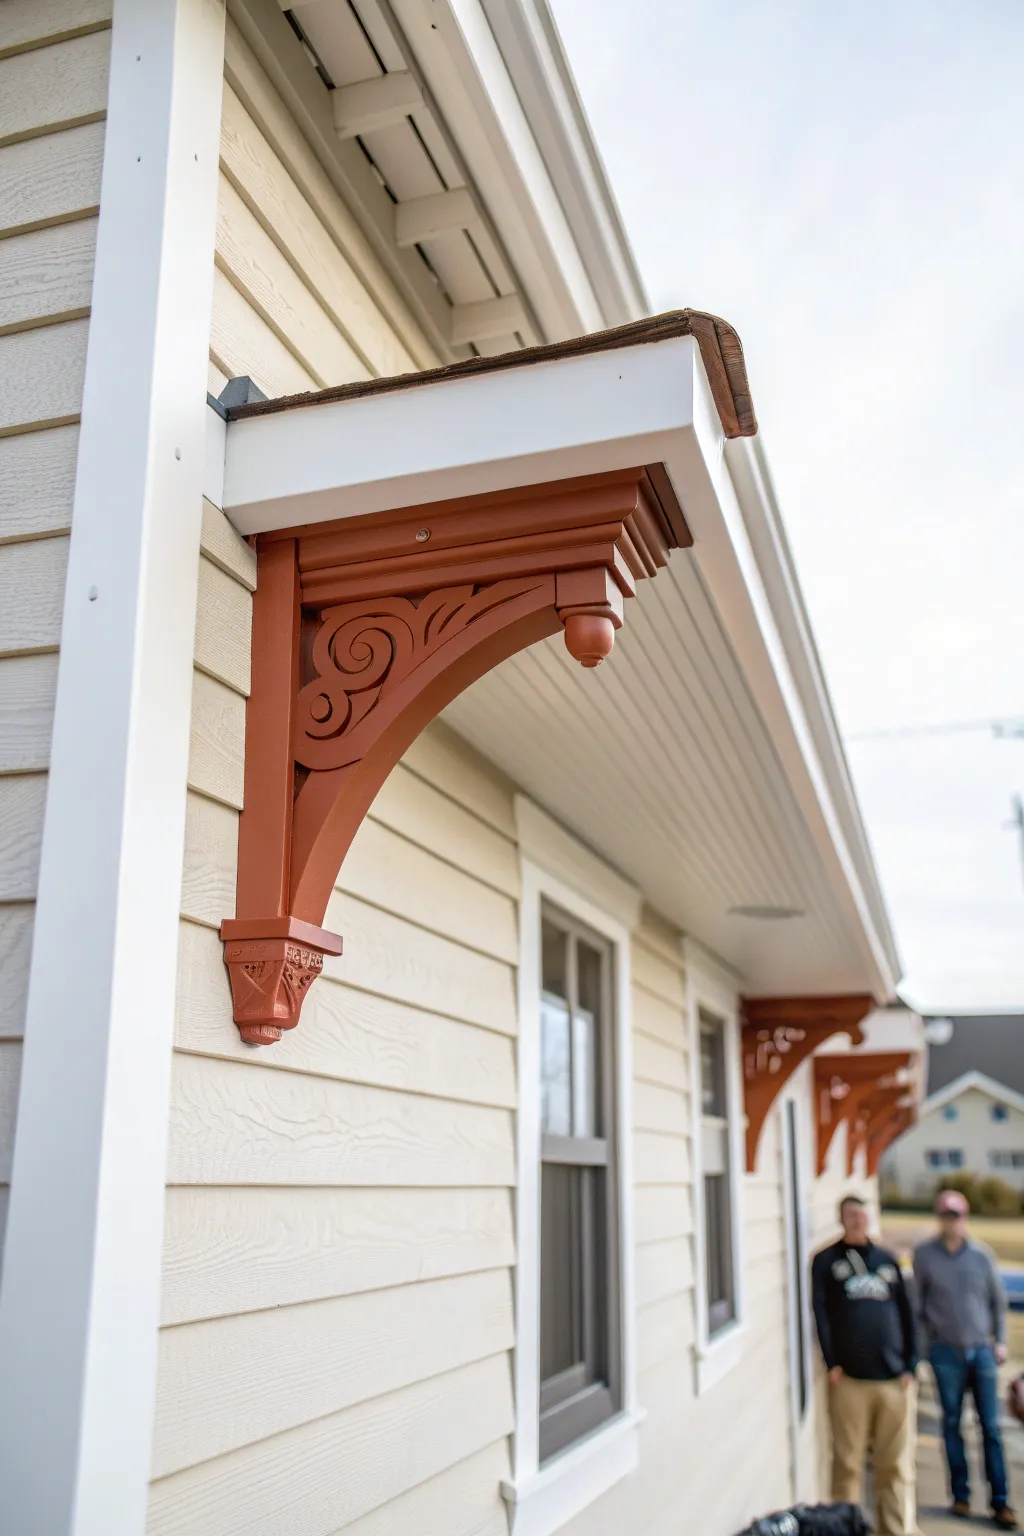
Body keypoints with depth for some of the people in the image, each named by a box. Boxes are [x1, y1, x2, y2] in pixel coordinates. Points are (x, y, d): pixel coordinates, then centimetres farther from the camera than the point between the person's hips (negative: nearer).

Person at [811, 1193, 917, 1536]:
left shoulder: (887, 1260, 15)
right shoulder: (827, 1261, 4)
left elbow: (906, 1314, 13)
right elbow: (820, 1313, -4)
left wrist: (910, 1365, 5)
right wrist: (831, 1363, -11)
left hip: (892, 1379, 3)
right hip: (849, 1378, -3)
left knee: (893, 1465, 8)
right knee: (848, 1463, 1)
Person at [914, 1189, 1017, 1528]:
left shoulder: (981, 1255, 0)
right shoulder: (924, 1255, -3)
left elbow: (998, 1300, 10)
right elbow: (915, 1303, 3)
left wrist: (1000, 1340, 5)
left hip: (982, 1350, 1)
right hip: (945, 1352, -1)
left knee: (991, 1428, 1)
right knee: (952, 1424, 6)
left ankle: (1000, 1502, 7)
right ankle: (961, 1494, 17)